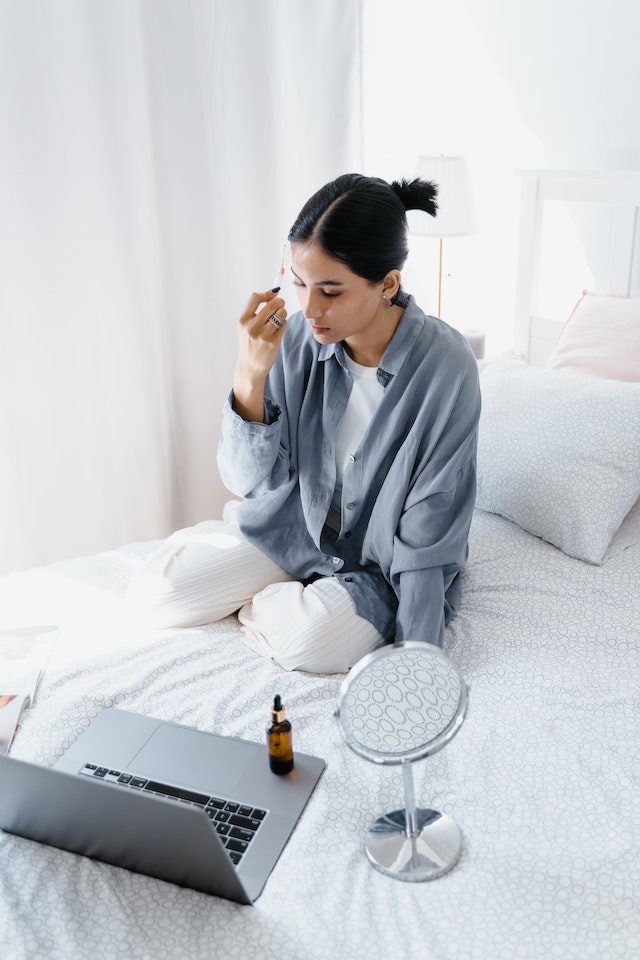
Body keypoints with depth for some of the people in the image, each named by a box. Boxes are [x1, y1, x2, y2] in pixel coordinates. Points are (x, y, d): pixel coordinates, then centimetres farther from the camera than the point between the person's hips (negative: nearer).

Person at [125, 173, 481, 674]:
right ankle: (285, 600, 16)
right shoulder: (297, 339, -14)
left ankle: (259, 605, 4)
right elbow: (254, 479, -12)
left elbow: (429, 527, -19)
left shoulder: (446, 365, -24)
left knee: (310, 640, -31)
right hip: (295, 525, 4)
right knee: (159, 588, -10)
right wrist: (250, 376, -28)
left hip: (383, 560, -3)